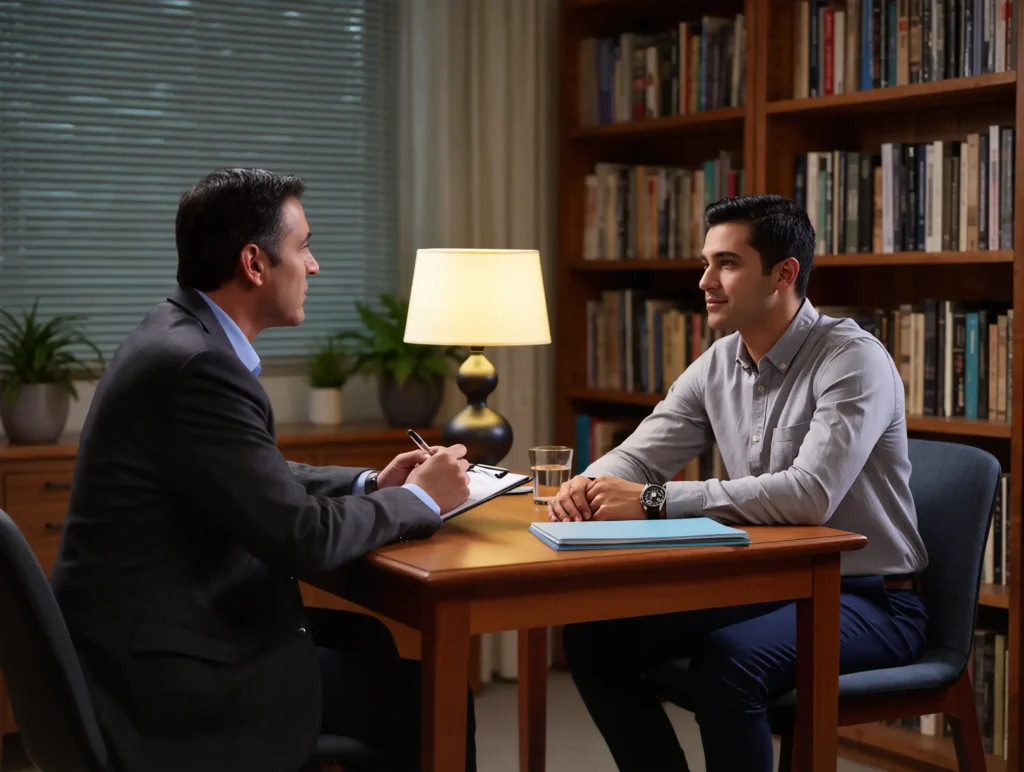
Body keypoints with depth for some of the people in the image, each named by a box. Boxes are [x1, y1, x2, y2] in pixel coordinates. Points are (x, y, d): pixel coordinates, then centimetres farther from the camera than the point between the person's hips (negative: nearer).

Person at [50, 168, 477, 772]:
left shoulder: (182, 337, 6)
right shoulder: (198, 365, -24)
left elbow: (263, 482, 17)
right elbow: (303, 538, -23)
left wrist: (371, 484, 5)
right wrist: (418, 501, -7)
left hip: (154, 631, 10)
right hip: (166, 678, -10)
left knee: (373, 641, 18)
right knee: (426, 697, -5)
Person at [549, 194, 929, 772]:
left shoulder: (854, 361, -18)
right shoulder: (718, 364, 5)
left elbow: (810, 496, -31)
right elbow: (638, 458, 7)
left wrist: (655, 501, -31)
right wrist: (587, 485, -18)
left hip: (867, 599, -7)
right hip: (763, 587, 7)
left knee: (727, 659, -34)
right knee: (595, 635, -5)